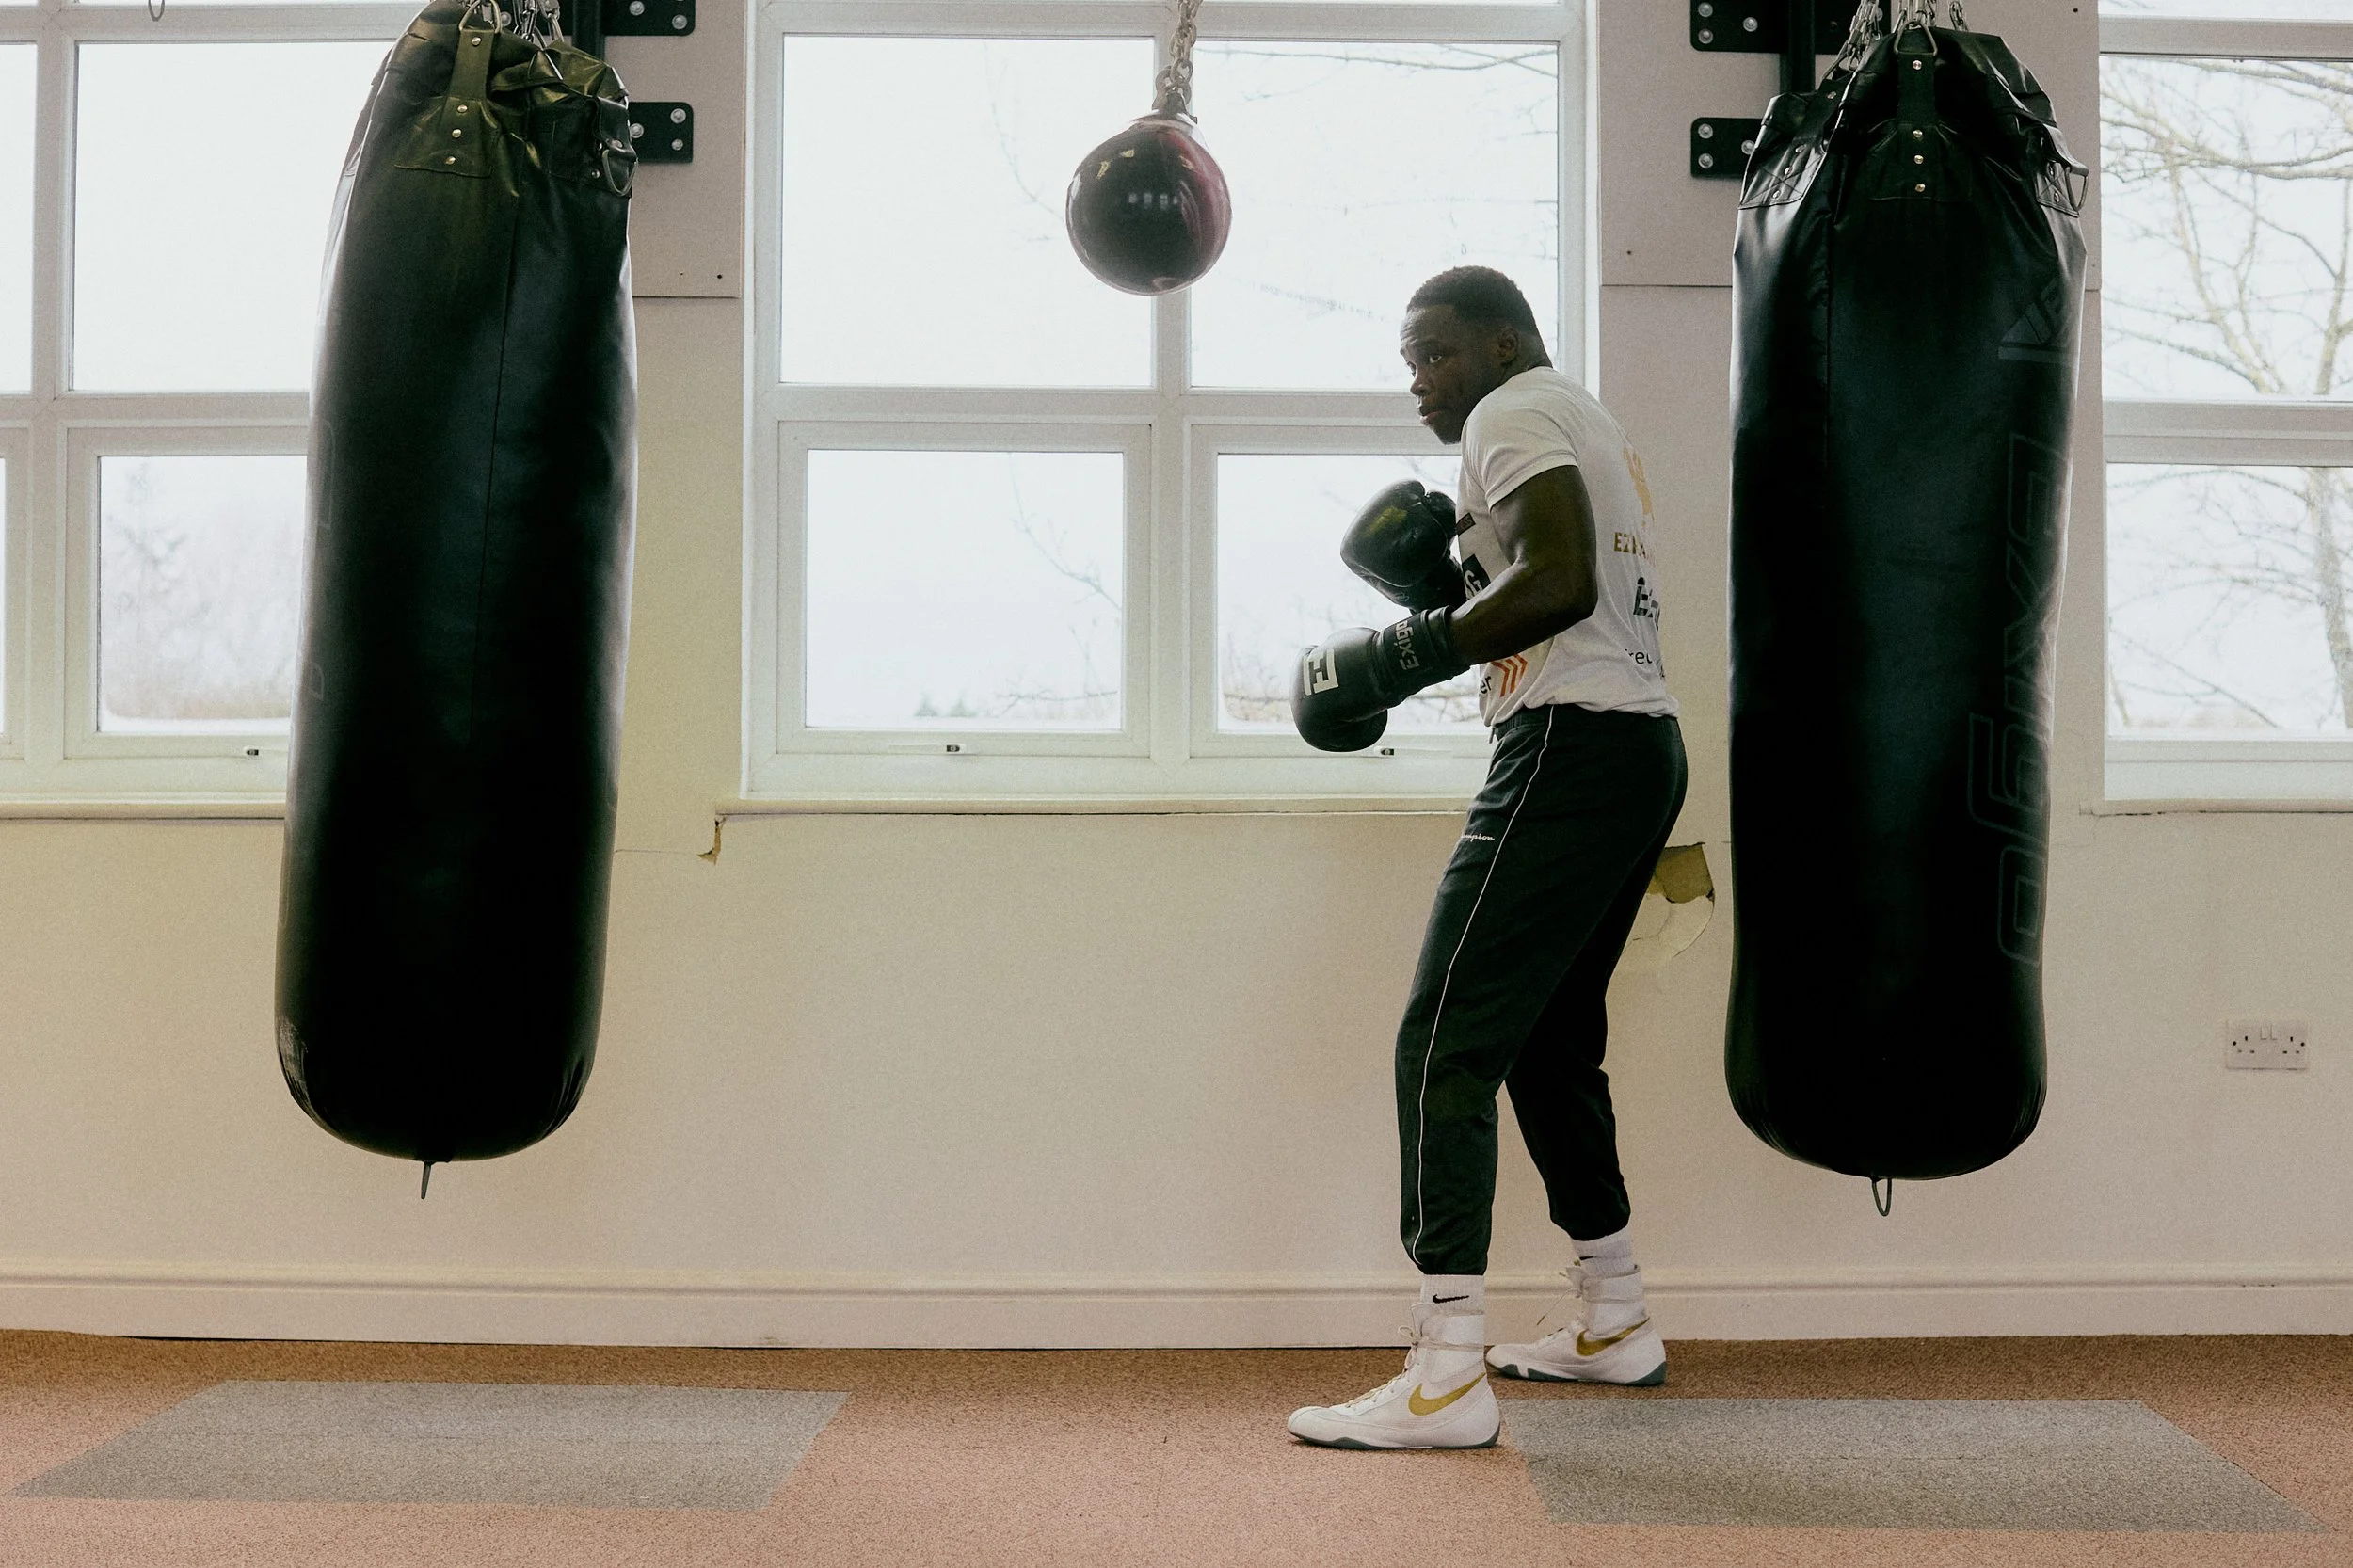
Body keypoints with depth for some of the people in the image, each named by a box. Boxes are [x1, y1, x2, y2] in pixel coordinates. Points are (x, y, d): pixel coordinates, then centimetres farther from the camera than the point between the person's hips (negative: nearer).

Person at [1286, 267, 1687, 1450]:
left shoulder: (1515, 413, -5)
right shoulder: (1589, 427, 25)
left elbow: (1560, 584, -22)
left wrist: (1401, 656, -18)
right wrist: (1448, 586, 13)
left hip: (1571, 747, -11)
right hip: (1641, 745, 11)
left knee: (1445, 1047, -13)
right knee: (1549, 1042, 21)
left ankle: (1448, 1380, -16)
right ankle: (1614, 1326, 30)